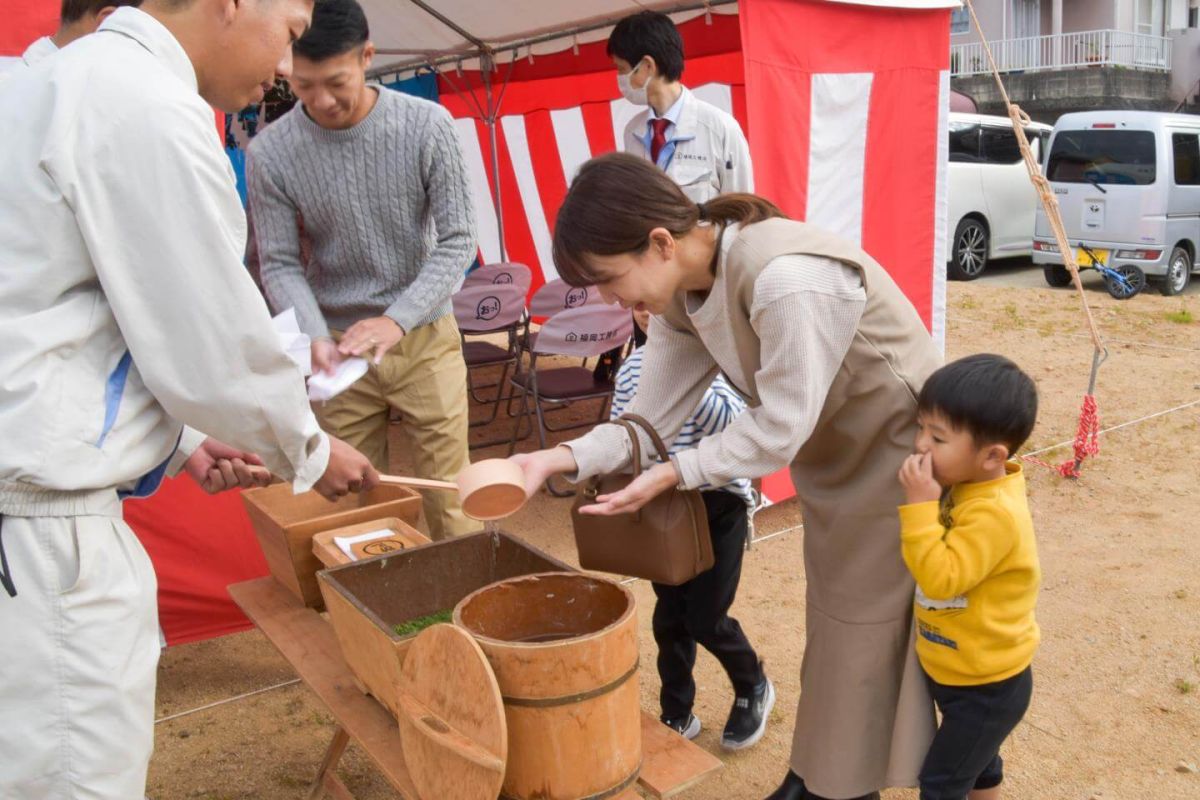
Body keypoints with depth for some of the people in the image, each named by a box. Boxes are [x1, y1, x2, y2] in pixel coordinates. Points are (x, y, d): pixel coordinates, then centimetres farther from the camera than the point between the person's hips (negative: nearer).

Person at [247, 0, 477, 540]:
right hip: (339, 343, 1)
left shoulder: (428, 126, -10)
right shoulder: (270, 153, -9)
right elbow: (279, 264, -4)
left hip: (425, 336, 0)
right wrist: (316, 337, -23)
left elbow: (457, 242, -9)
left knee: (448, 494, 4)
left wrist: (397, 319, -22)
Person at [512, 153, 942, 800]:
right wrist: (562, 459, -21)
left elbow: (781, 426, -29)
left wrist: (674, 473, -25)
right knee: (832, 618, 18)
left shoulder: (785, 281, -36)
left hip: (898, 450, -8)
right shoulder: (682, 290, -9)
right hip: (831, 452, 8)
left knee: (870, 624, 3)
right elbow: (652, 414, -7)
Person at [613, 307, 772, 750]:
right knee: (670, 617, 13)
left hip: (718, 505, -5)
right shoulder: (633, 365, 0)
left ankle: (754, 688, 33)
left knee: (706, 619, 2)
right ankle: (677, 715, 32)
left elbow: (733, 427, -28)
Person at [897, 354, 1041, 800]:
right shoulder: (966, 485, -4)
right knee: (975, 759, 29)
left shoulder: (995, 513, -31)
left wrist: (920, 505, -34)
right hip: (961, 673, 9)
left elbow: (940, 577, -34)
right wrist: (926, 501, -3)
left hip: (987, 686, -8)